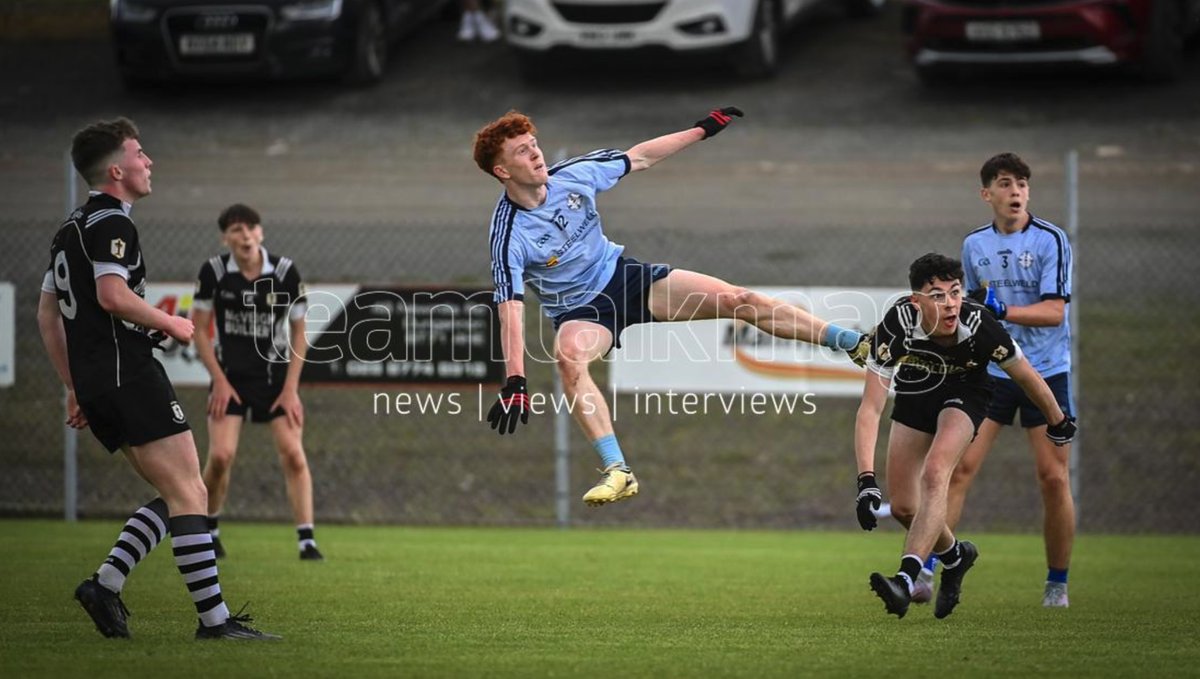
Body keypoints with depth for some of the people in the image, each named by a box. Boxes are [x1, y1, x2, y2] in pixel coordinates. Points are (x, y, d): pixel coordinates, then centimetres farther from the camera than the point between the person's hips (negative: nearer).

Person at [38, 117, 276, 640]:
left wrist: (74, 389, 25)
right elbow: (113, 296, -24)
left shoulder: (71, 229, 20)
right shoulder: (111, 223, -10)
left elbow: (47, 313, 24)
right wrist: (170, 323, -8)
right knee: (188, 494, -8)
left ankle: (106, 584, 1)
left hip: (93, 384, 10)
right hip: (130, 376, -10)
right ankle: (213, 617, -12)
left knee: (176, 496, 12)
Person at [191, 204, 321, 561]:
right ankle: (209, 528, 12)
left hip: (276, 373, 0)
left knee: (293, 453, -11)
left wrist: (290, 388, -6)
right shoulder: (214, 271, -10)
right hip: (230, 375, 0)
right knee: (221, 455, -13)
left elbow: (299, 333, -2)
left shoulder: (284, 271, -10)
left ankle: (306, 540, -8)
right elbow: (198, 330, -2)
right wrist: (219, 381, -7)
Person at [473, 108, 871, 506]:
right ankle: (617, 472, -44)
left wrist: (703, 130, 11)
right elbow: (510, 312, -30)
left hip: (622, 275, 4)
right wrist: (515, 383, -41)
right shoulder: (508, 235, -24)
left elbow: (639, 159, 5)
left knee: (738, 300, -7)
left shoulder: (573, 175, -12)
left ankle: (854, 344, 3)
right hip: (580, 311, -4)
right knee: (568, 354, -40)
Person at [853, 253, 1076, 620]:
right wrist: (866, 481, -44)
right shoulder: (896, 325, -35)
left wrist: (1058, 422, 3)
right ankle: (955, 556, 34)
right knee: (902, 507, 3)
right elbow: (870, 408, -35)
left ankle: (907, 578, -36)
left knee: (934, 474, -29)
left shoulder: (979, 324, -34)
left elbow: (1026, 377, -13)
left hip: (963, 394, -2)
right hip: (914, 394, 2)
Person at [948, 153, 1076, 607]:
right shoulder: (974, 245, 7)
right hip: (989, 370, 3)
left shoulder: (1051, 240, -8)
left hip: (1046, 371, -3)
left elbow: (1054, 311, -15)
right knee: (958, 467, -9)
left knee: (1054, 478, -4)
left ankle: (1057, 584, 10)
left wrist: (1002, 310, -25)